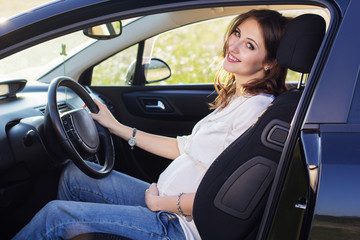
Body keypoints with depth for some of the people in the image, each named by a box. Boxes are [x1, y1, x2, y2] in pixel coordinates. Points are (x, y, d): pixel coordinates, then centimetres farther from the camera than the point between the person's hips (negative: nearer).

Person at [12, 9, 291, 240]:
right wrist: (116, 126, 19)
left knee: (56, 214, -7)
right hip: (166, 198, 9)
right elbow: (186, 148, 15)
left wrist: (160, 202, -12)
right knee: (74, 174, 16)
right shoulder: (235, 98, 8)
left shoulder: (256, 109, -22)